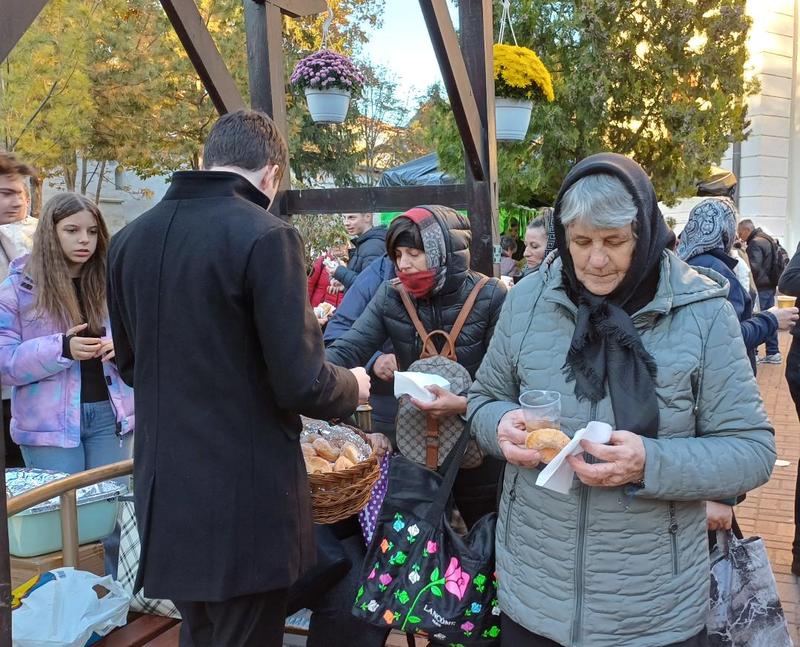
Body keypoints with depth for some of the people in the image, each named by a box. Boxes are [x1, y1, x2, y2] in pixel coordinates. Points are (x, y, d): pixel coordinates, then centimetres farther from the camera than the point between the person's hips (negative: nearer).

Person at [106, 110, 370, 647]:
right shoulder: (264, 236, -16)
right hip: (245, 494, -6)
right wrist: (352, 387, 2)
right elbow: (301, 384, -19)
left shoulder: (130, 238, 4)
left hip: (164, 490, 7)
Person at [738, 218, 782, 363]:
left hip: (760, 288, -10)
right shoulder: (767, 239, 15)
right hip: (770, 285, 10)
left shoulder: (755, 243, -16)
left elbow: (754, 268, -23)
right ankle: (773, 352, 15)